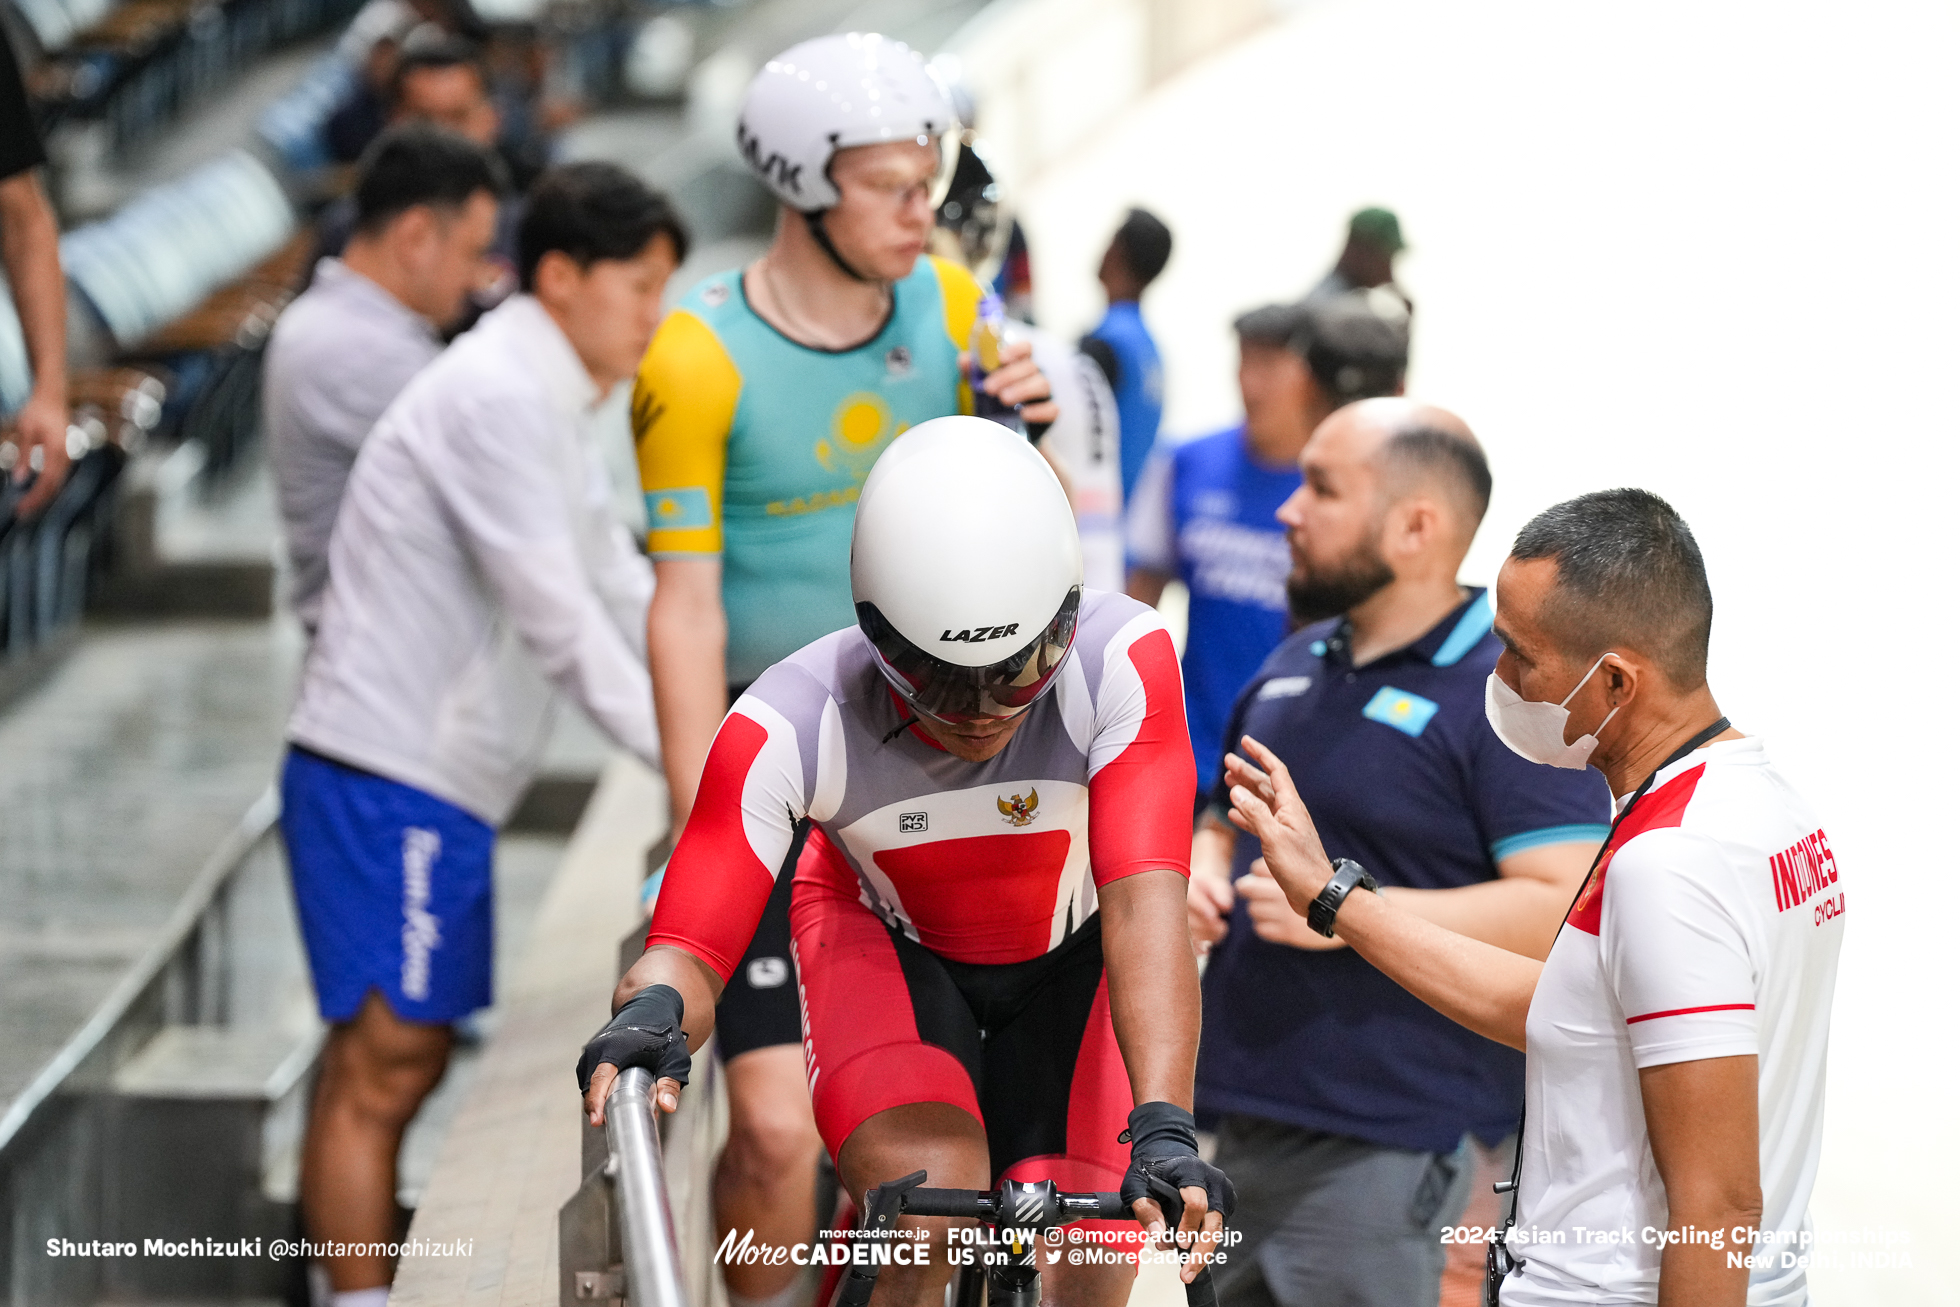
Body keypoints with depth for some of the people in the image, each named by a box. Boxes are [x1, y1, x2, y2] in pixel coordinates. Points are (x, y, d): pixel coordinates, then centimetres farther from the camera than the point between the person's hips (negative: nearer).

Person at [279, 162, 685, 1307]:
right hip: (388, 773, -10)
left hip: (443, 781, 10)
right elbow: (560, 621, -18)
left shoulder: (551, 408, 18)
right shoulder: (495, 397, -14)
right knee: (382, 1065, -9)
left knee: (410, 1062, 9)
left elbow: (623, 591, 23)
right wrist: (685, 757, -14)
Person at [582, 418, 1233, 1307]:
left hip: (1070, 950, 1)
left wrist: (1163, 1126, -54)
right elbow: (692, 948, -33)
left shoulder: (1122, 660, -36)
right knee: (928, 1208, -29)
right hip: (886, 937, -1)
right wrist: (655, 1010, -56)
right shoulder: (789, 725, -34)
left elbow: (1145, 906, -42)